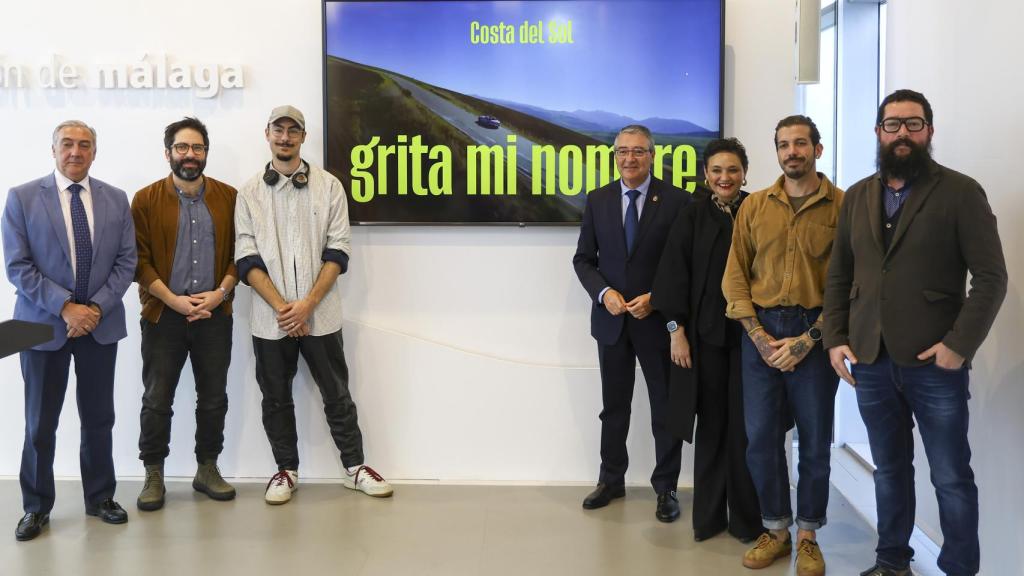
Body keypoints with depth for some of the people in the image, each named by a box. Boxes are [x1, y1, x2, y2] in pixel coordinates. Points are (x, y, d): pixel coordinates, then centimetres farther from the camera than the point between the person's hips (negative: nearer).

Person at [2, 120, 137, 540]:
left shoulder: (116, 200, 5)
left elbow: (126, 261, 2)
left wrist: (96, 307, -10)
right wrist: (65, 307, -15)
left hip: (100, 323, 2)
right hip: (44, 324, -2)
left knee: (99, 419, 11)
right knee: (40, 423, 6)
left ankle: (100, 498, 25)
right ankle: (36, 507, 21)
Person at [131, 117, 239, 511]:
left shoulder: (228, 197, 4)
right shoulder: (146, 200, 0)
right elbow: (138, 259, -4)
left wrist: (220, 292, -10)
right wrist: (173, 300, -13)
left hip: (214, 314, 2)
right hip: (163, 315, -2)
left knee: (213, 397, 9)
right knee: (157, 399, 3)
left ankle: (207, 469, 23)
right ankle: (153, 475, 16)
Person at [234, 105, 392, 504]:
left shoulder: (328, 186, 2)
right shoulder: (250, 193, 4)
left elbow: (337, 251, -3)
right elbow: (247, 259, -2)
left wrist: (308, 304, -12)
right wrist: (282, 307, -12)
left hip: (320, 314, -1)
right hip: (270, 317, 1)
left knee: (337, 395, 7)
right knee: (276, 398, 11)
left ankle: (355, 467, 21)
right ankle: (286, 470, 26)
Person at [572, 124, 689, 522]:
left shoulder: (676, 201, -6)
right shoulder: (598, 200, 4)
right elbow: (583, 259, 6)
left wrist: (656, 298, -15)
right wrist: (604, 292, -11)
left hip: (658, 318, -3)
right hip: (611, 319, 3)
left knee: (665, 408, 7)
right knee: (614, 405, 15)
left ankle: (666, 488, 20)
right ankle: (611, 480, 28)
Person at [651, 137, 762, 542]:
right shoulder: (692, 217, 2)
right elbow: (674, 275, 0)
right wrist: (676, 330, -6)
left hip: (749, 333, 0)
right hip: (705, 334, 1)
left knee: (744, 425, 3)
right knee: (711, 423, 8)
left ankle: (746, 517, 17)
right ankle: (708, 515, 20)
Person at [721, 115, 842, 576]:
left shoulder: (843, 205, -3)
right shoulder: (754, 206, 7)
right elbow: (735, 275, 5)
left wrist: (807, 340, -12)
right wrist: (758, 335, -6)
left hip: (815, 333, -2)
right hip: (761, 330, 3)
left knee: (815, 439, 7)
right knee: (761, 436, 5)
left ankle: (808, 535, 21)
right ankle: (776, 530, 21)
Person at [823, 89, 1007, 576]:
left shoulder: (960, 192, -3)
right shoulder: (857, 197, 11)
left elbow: (991, 278, -7)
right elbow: (839, 277, 13)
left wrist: (959, 345, -14)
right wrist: (835, 339, 3)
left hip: (935, 363, -4)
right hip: (870, 361, 4)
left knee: (951, 477, 5)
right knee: (889, 469, 15)